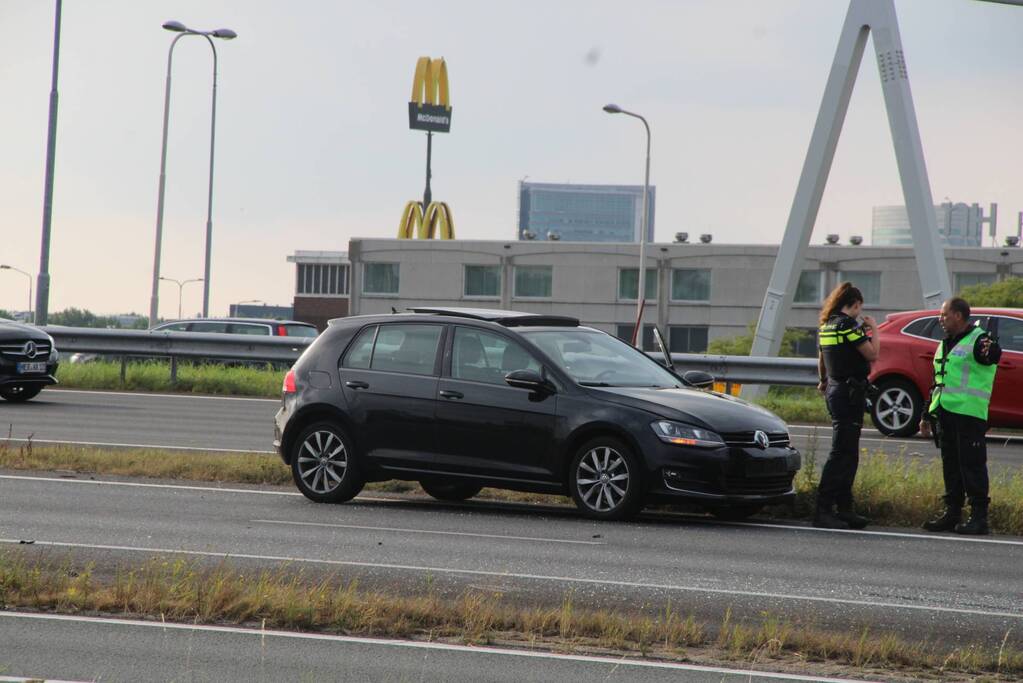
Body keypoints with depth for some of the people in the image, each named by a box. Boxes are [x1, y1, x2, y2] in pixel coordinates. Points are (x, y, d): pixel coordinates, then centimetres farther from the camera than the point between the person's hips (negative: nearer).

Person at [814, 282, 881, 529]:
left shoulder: (826, 326, 12)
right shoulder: (848, 324, -15)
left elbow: (821, 360, 25)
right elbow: (872, 354, -16)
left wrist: (824, 382, 43)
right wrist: (873, 329, 0)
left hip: (835, 390, 10)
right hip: (850, 392, -10)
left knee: (848, 455, 14)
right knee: (841, 454, -10)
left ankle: (844, 509, 16)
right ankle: (823, 511, -13)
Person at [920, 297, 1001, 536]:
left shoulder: (977, 340, -8)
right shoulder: (945, 344, 21)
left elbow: (993, 355, -32)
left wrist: (990, 351, -58)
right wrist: (928, 415, 28)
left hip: (968, 415, -9)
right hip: (945, 414, 9)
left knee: (972, 466, -8)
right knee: (950, 466, 12)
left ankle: (979, 518, -7)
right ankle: (952, 513, 17)